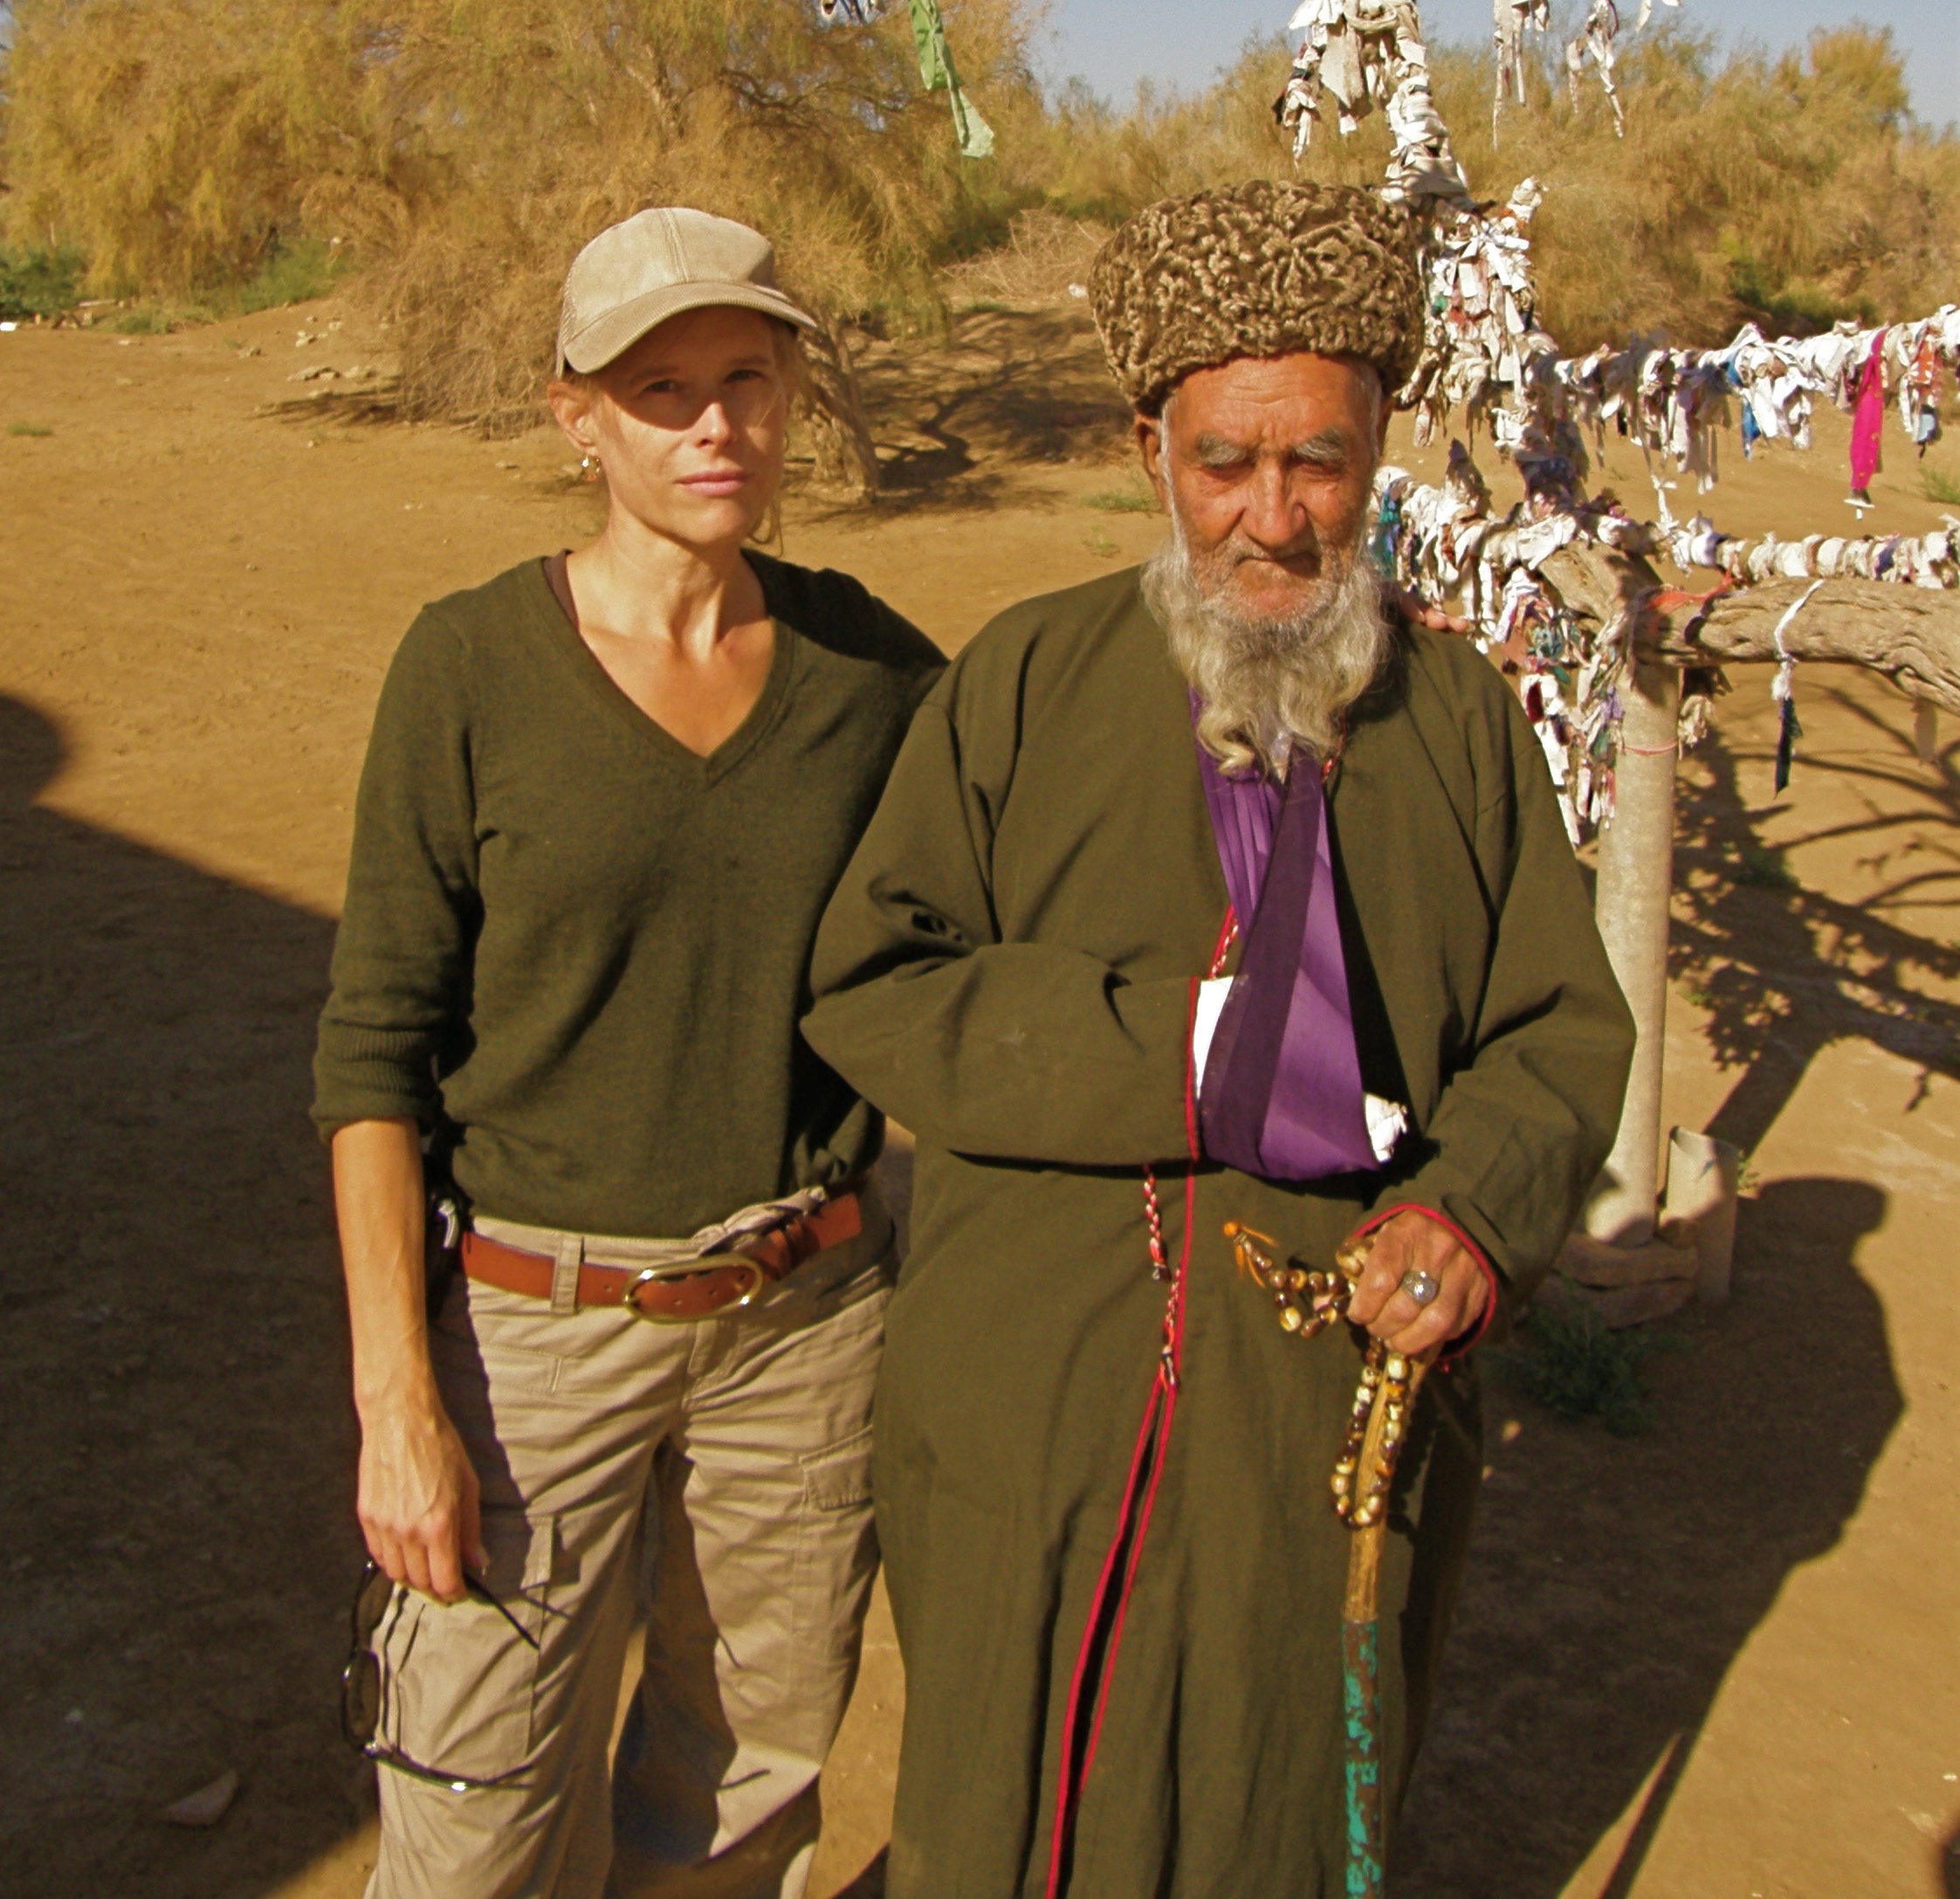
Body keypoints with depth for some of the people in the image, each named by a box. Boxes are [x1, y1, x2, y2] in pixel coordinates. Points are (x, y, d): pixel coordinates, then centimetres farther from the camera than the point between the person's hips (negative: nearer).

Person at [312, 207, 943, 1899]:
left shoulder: (874, 665, -2)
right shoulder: (469, 668, -10)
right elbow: (376, 1045, -7)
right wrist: (395, 1396, -11)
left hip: (807, 1316, 3)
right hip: (532, 1316, -2)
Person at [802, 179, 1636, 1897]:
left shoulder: (1462, 718, 4)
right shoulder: (1027, 681, -3)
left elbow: (1562, 1028, 5)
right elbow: (869, 982, -9)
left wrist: (1482, 1205, -15)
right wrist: (1164, 1051, -20)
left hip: (1337, 1422, 2)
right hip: (1038, 1417, -1)